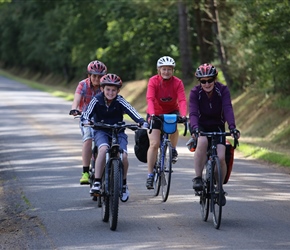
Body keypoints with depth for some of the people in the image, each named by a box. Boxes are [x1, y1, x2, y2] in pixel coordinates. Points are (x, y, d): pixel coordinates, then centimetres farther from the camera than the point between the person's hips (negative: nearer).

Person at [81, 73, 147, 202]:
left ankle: (123, 184, 7)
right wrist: (86, 120, -41)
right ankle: (97, 183, -29)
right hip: (101, 131, -1)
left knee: (123, 156, -21)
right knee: (103, 149, -33)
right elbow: (87, 113, -19)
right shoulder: (97, 100, -10)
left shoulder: (120, 101, -10)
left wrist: (142, 122, -39)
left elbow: (132, 112, -22)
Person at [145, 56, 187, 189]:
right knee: (154, 144, -11)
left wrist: (183, 115, -43)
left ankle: (173, 150, -3)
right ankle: (150, 174, -5)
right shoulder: (153, 81, -19)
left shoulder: (177, 82, -15)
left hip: (171, 111, 1)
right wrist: (152, 114, -47)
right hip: (155, 113, -1)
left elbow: (182, 100, -25)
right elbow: (150, 99, -30)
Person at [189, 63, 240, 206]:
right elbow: (193, 112, -29)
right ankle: (198, 178, -26)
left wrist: (232, 127, -45)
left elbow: (228, 109, -29)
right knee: (202, 142, -37)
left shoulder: (223, 90, -15)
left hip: (217, 126, 1)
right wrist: (194, 128, -49)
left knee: (221, 157, -18)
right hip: (201, 126, -1)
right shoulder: (195, 92, -17)